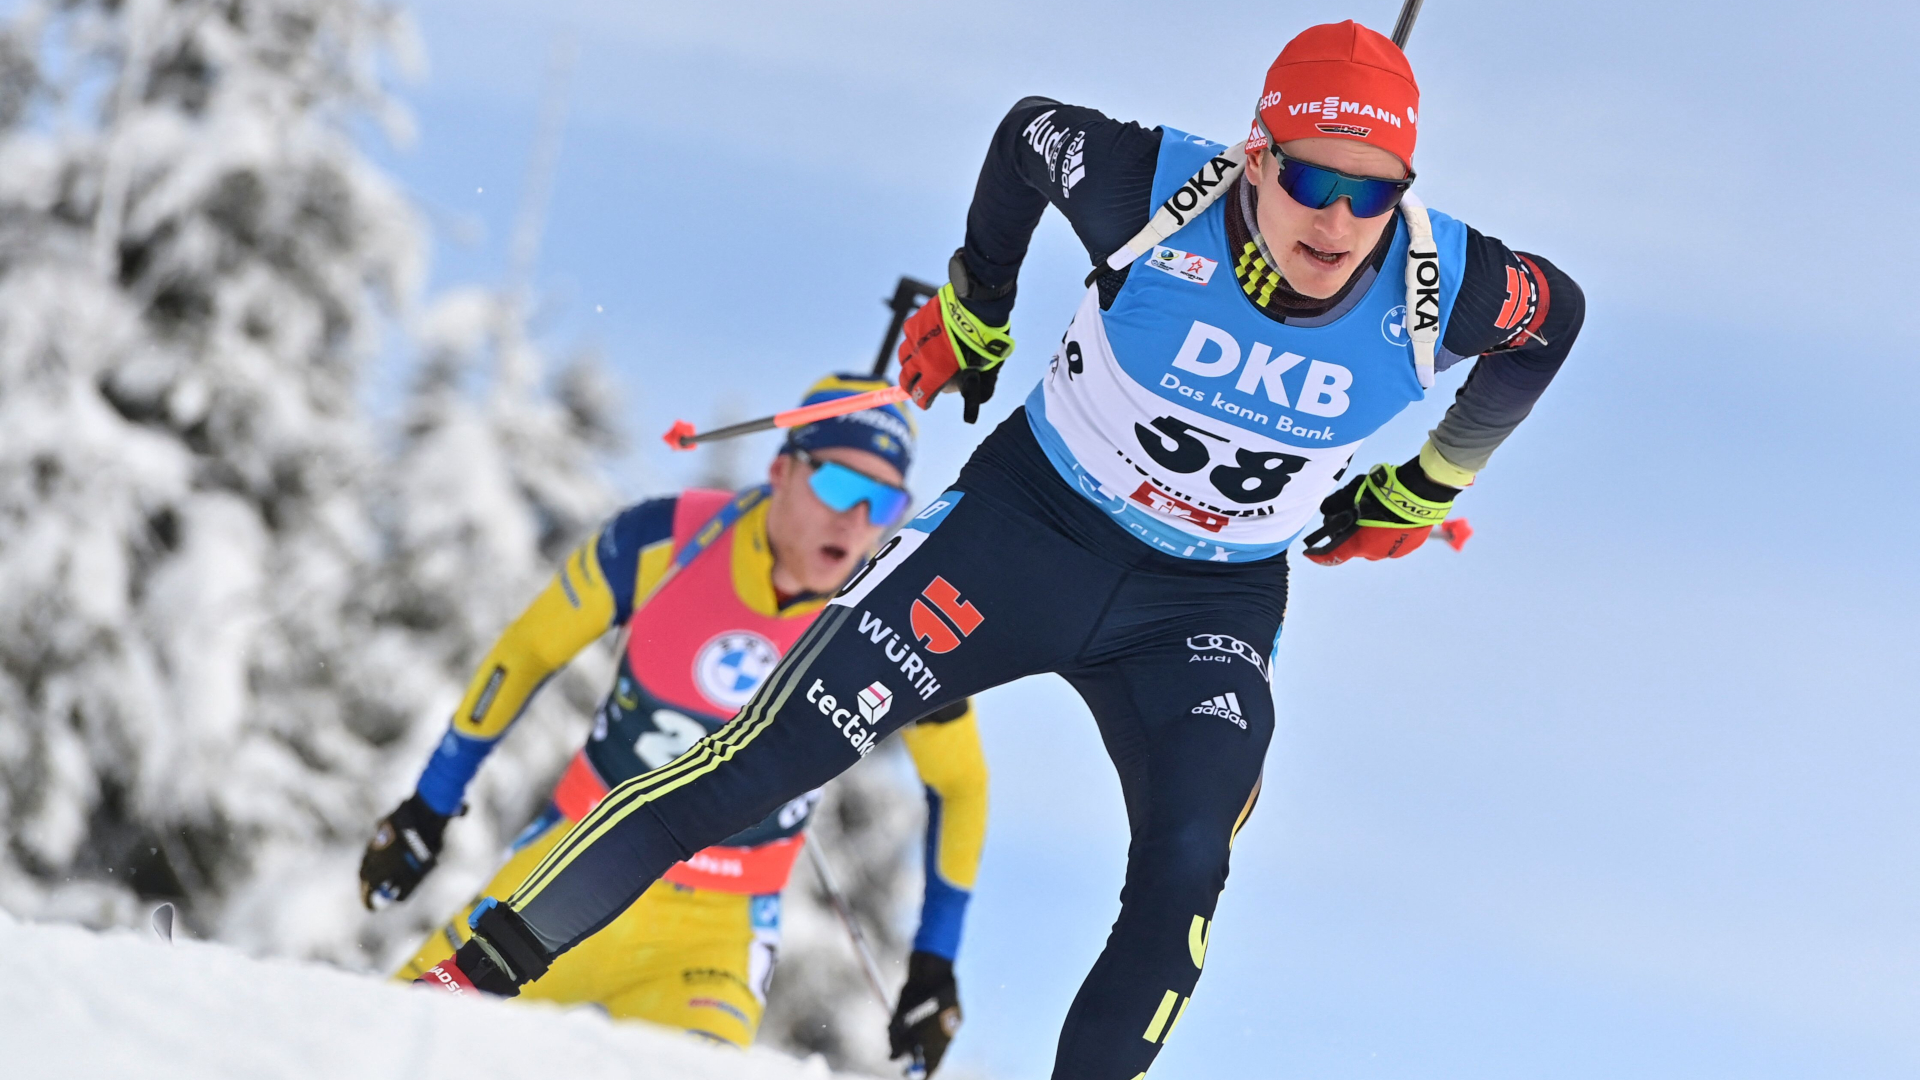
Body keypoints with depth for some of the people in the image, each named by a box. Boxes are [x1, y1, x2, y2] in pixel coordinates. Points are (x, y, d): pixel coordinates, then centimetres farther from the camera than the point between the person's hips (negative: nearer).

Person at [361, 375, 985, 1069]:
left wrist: (935, 963, 3)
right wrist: (428, 808, 7)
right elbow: (529, 650, 1)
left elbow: (959, 780, 4)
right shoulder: (664, 540, -14)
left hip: (721, 930, -1)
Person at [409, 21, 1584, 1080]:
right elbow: (1030, 132, -2)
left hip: (1208, 610, 2)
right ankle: (488, 967, -2)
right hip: (1032, 523, -2)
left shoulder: (1442, 290, -20)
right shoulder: (1155, 193, -24)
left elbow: (1555, 314, 3)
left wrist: (1418, 495, 9)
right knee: (773, 751, -10)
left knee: (1187, 864, -22)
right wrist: (972, 310, 11)